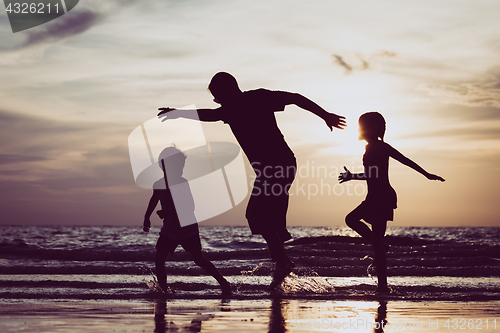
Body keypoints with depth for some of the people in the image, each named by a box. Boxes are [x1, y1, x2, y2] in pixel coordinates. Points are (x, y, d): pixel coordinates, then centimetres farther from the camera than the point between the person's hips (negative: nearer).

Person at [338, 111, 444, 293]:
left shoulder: (374, 148, -14)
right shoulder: (382, 146, 14)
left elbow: (373, 175, -23)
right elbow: (406, 161, 16)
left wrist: (352, 176, -16)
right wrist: (426, 174, 20)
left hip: (380, 197, -10)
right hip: (377, 197, 10)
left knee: (377, 240, -8)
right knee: (351, 219, 19)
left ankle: (383, 284, -7)